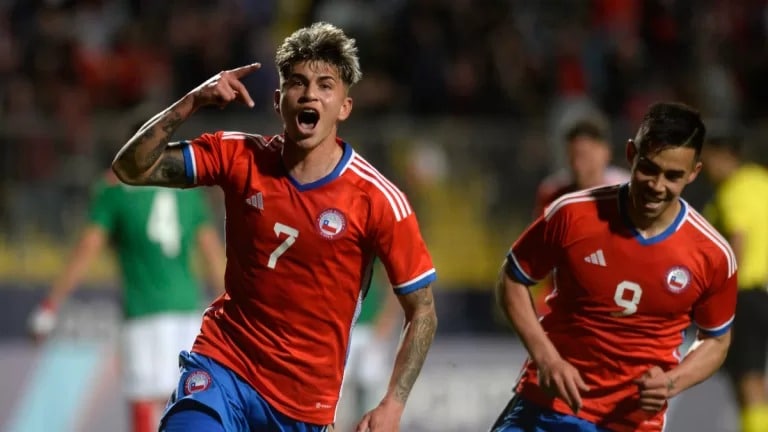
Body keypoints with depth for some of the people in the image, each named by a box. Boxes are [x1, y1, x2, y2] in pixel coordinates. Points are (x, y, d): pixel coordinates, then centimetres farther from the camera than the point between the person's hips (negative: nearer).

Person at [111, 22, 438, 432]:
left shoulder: (377, 200, -11)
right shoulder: (239, 158, -3)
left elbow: (422, 311, -5)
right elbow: (131, 168, -4)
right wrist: (190, 103, -18)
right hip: (222, 366, 0)